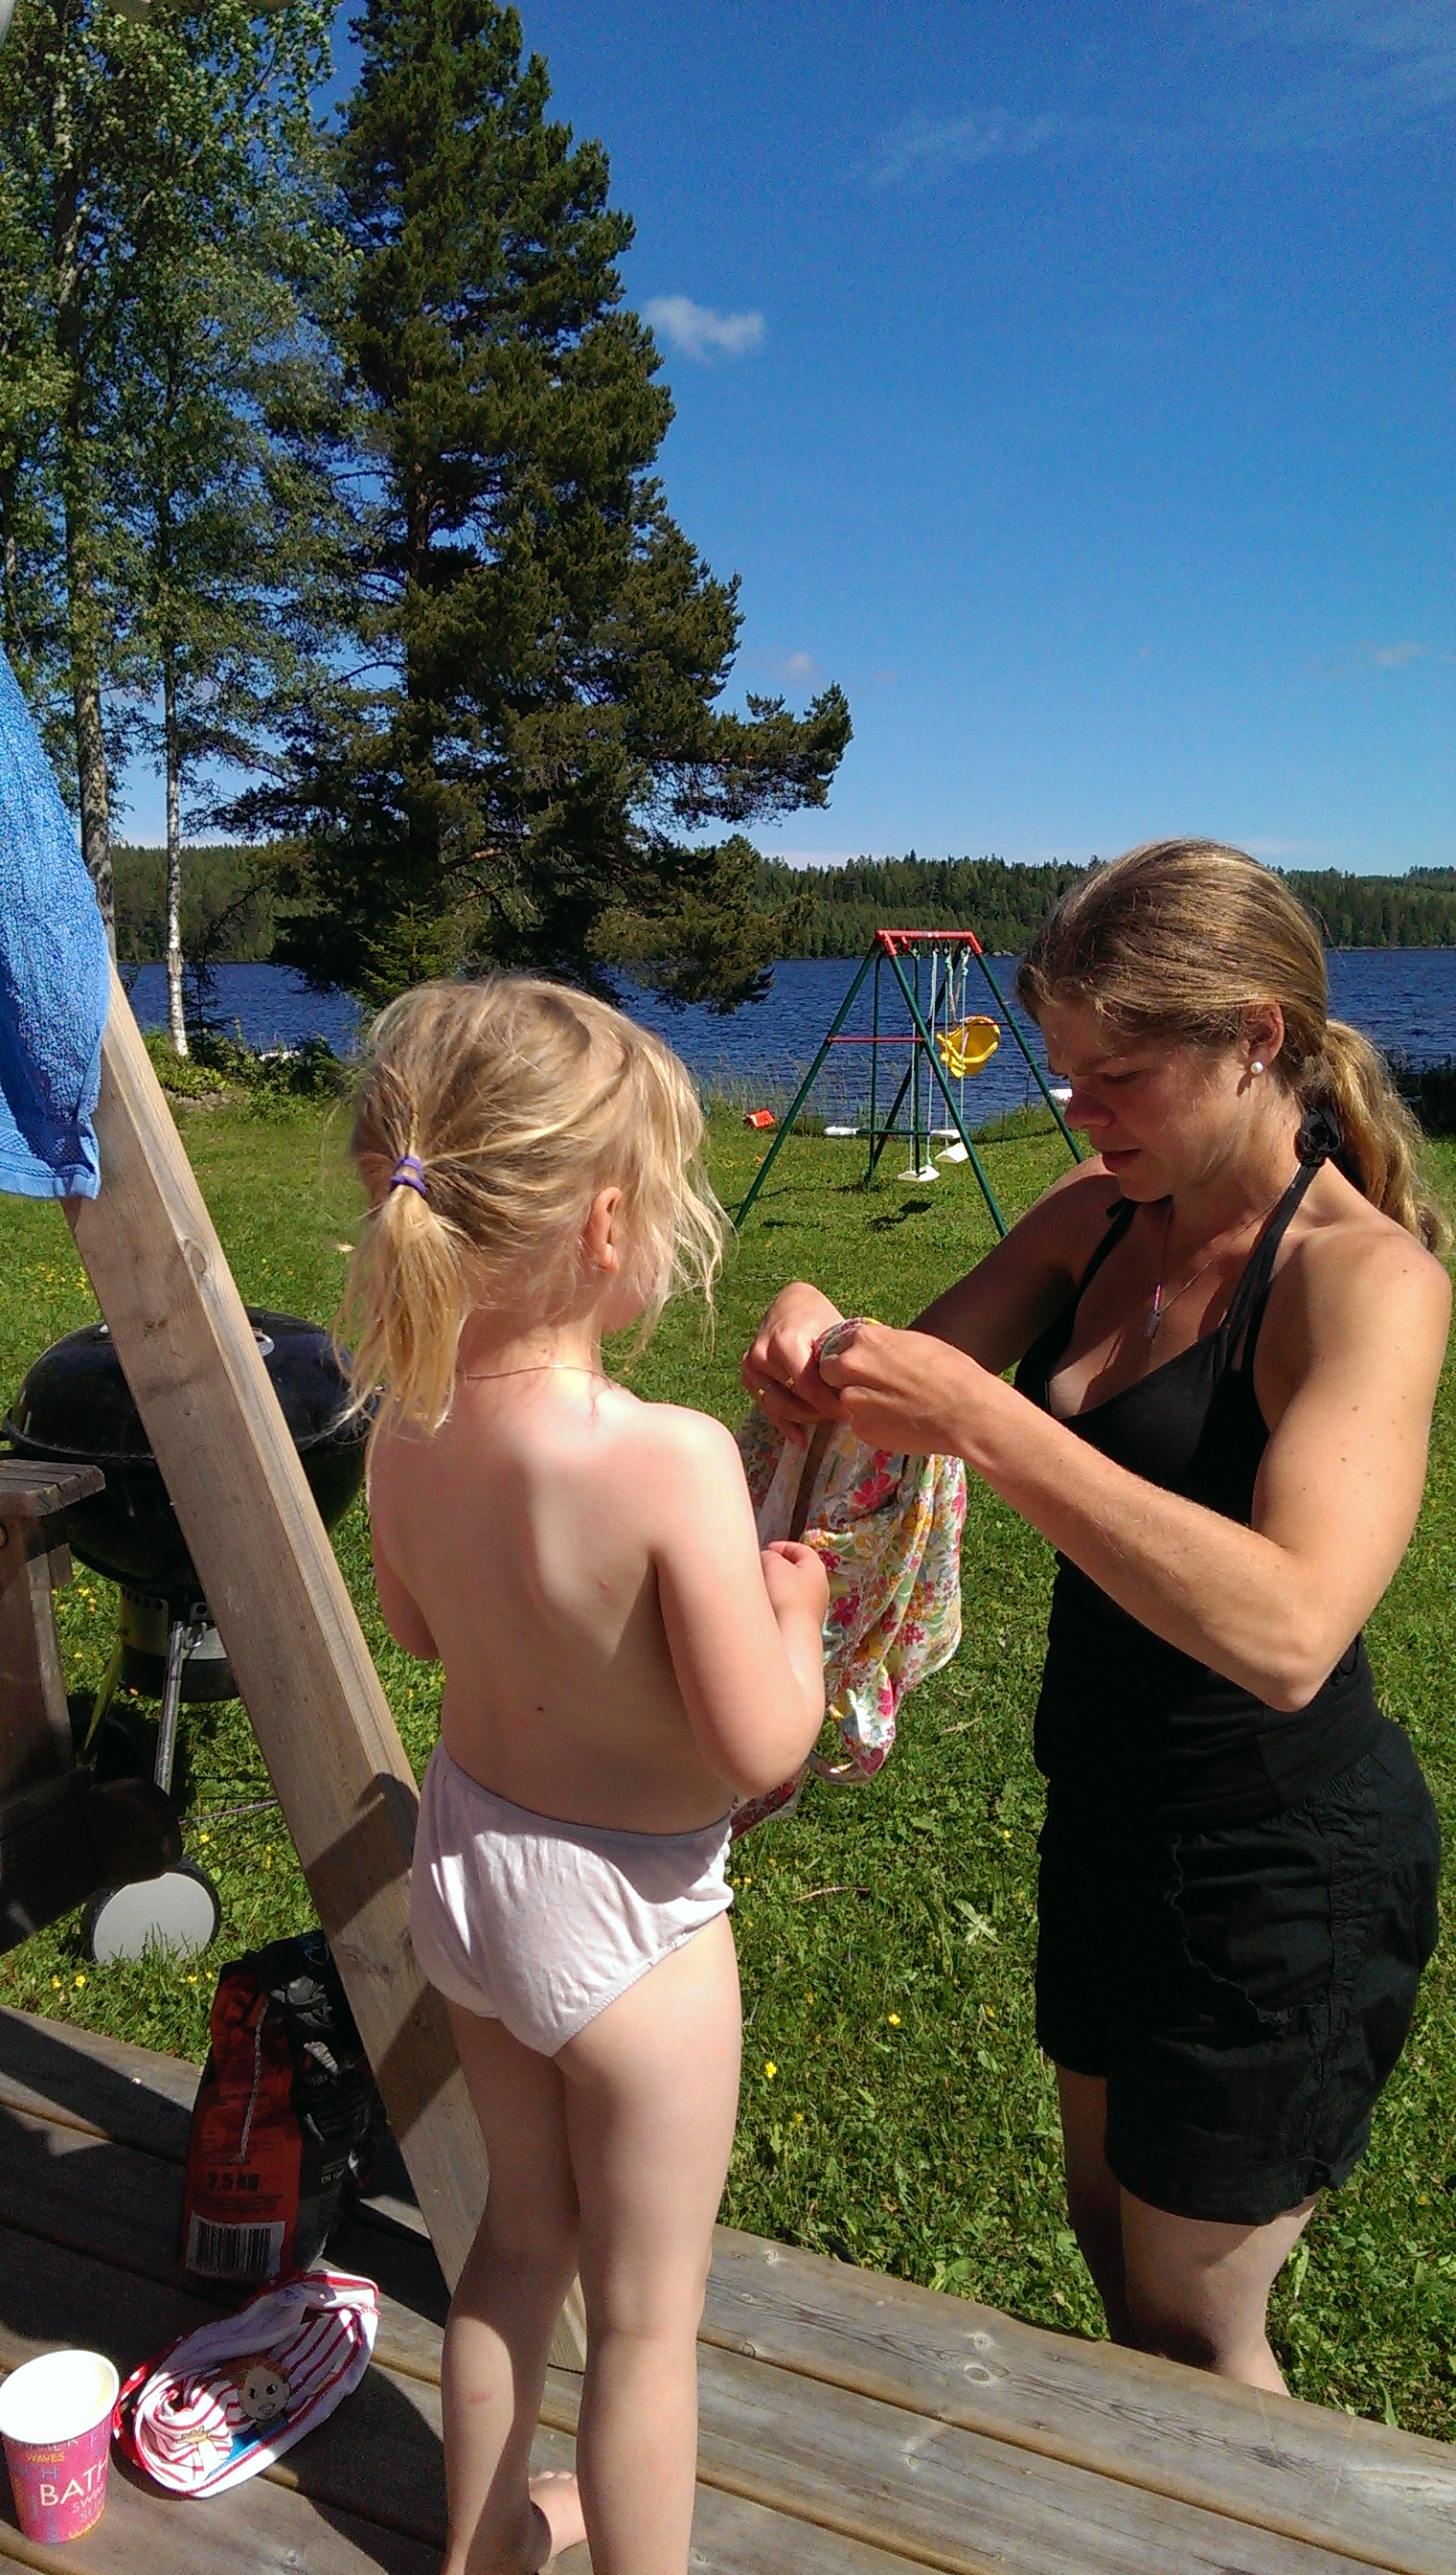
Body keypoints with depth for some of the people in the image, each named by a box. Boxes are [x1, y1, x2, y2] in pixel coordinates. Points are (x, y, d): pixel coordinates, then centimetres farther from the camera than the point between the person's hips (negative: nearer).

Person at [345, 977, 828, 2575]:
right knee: (644, 2308, 17)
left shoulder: (407, 1427, -11)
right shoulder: (670, 1460, -32)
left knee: (524, 2225, 31)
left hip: (464, 1858, 7)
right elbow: (761, 1748, -24)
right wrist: (791, 1605, -8)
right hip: (623, 1912, -7)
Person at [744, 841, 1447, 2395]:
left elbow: (1286, 1636, -38)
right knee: (1109, 2228, 27)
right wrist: (817, 1338, -22)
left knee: (1190, 2323, 14)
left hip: (1281, 1871, -7)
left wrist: (984, 1420, -41)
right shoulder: (1101, 1219, -1)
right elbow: (927, 1369, 1)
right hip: (1116, 1814, 7)